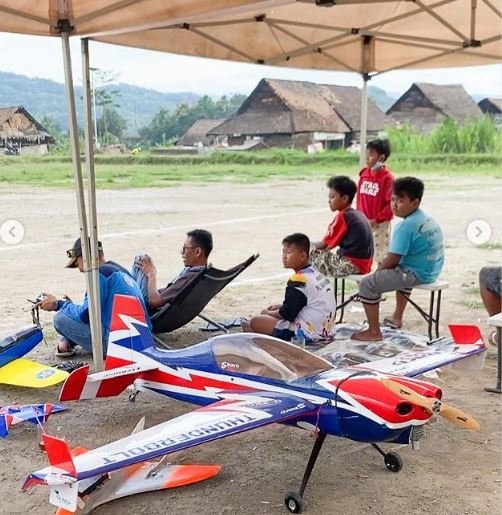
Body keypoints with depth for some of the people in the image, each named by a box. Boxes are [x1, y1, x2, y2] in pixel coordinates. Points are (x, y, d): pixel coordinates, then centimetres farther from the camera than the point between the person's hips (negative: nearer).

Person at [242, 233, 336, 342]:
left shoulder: (298, 280, -20)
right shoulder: (316, 274, 9)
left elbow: (287, 314, -16)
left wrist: (269, 313, 2)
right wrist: (281, 306, 17)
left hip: (307, 334, -10)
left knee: (255, 322, -5)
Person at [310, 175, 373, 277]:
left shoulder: (342, 216, -11)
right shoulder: (359, 214, 13)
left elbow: (325, 244, -6)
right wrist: (314, 245, 19)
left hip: (351, 265, -9)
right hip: (364, 264, 9)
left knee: (309, 251, -1)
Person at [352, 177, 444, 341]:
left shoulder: (406, 226, -20)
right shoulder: (428, 219, 10)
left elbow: (392, 260, -20)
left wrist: (378, 271, -1)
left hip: (416, 274, -10)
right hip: (431, 271, 10)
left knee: (367, 284, -10)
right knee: (402, 273, 42)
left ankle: (374, 332, -5)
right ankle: (397, 317, 50)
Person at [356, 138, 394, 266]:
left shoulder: (387, 178, -15)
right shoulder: (364, 174, 4)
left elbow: (391, 204, -16)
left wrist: (378, 219, -15)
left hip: (380, 224, -6)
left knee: (381, 256, 5)